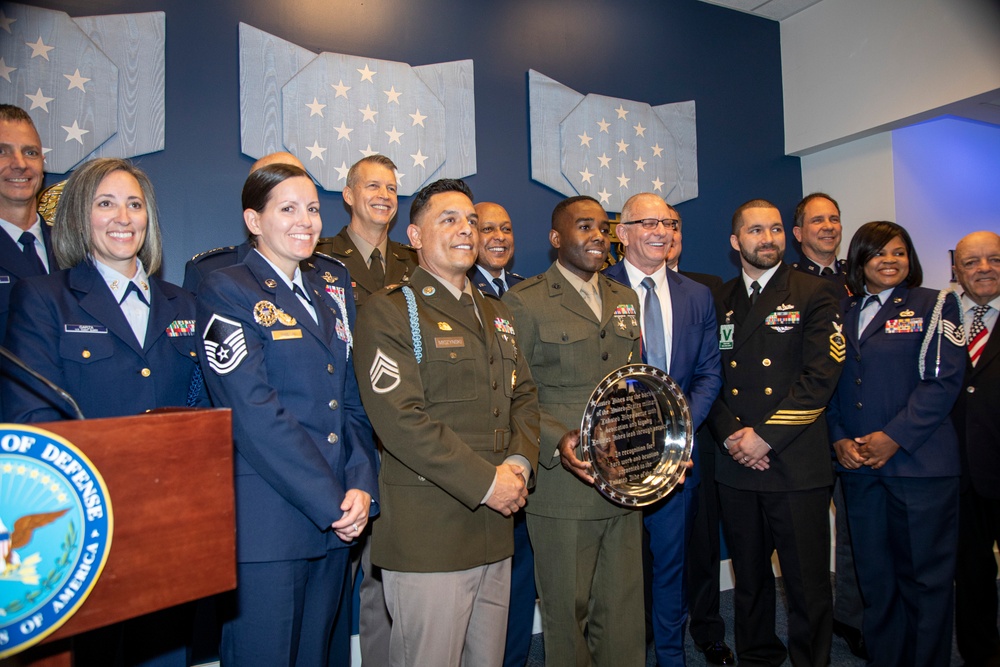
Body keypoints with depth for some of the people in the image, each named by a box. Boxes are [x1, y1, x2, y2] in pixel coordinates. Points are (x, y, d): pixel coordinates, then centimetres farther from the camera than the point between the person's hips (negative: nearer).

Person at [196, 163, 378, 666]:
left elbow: (353, 399, 10)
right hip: (266, 524, -6)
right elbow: (255, 413, -14)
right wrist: (332, 502, -14)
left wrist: (360, 487, -4)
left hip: (337, 519, 6)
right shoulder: (227, 292, -5)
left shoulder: (332, 290, 13)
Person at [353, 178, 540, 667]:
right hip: (428, 536, -7)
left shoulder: (496, 314, 18)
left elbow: (523, 396, 16)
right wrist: (485, 482, -17)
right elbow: (400, 419, -17)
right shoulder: (389, 311, -7)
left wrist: (519, 462, -4)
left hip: (495, 531, 7)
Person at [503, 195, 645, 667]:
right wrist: (557, 442, -22)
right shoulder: (525, 301, -4)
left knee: (623, 608, 13)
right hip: (562, 485, -5)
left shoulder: (625, 300, 16)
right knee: (568, 609, 8)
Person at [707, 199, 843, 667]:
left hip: (797, 465, -3)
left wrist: (766, 436, -14)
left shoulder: (815, 294, 1)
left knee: (809, 586, 3)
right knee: (749, 579, 15)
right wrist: (732, 435, -8)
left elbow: (821, 376, -9)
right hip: (736, 466, 3)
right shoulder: (718, 303, 12)